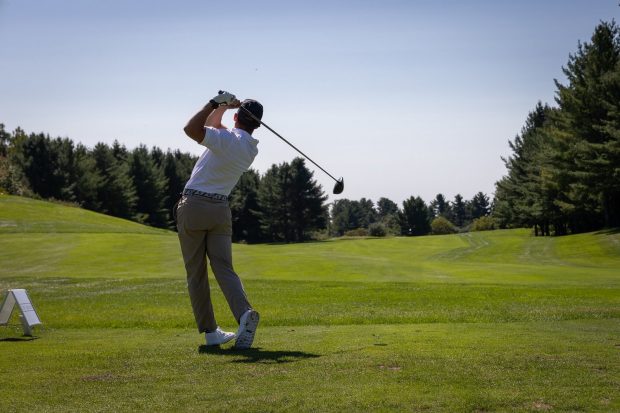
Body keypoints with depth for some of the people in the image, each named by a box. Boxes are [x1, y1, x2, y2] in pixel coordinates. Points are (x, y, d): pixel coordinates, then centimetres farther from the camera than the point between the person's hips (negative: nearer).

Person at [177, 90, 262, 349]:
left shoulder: (226, 140, -13)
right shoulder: (252, 148, 9)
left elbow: (191, 129, -29)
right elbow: (212, 125, 20)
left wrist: (216, 103, -19)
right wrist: (221, 106, 4)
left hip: (193, 206, -5)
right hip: (220, 209, 5)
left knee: (196, 274, 3)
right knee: (224, 269, -2)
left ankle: (210, 331, 1)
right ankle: (244, 313, -28)